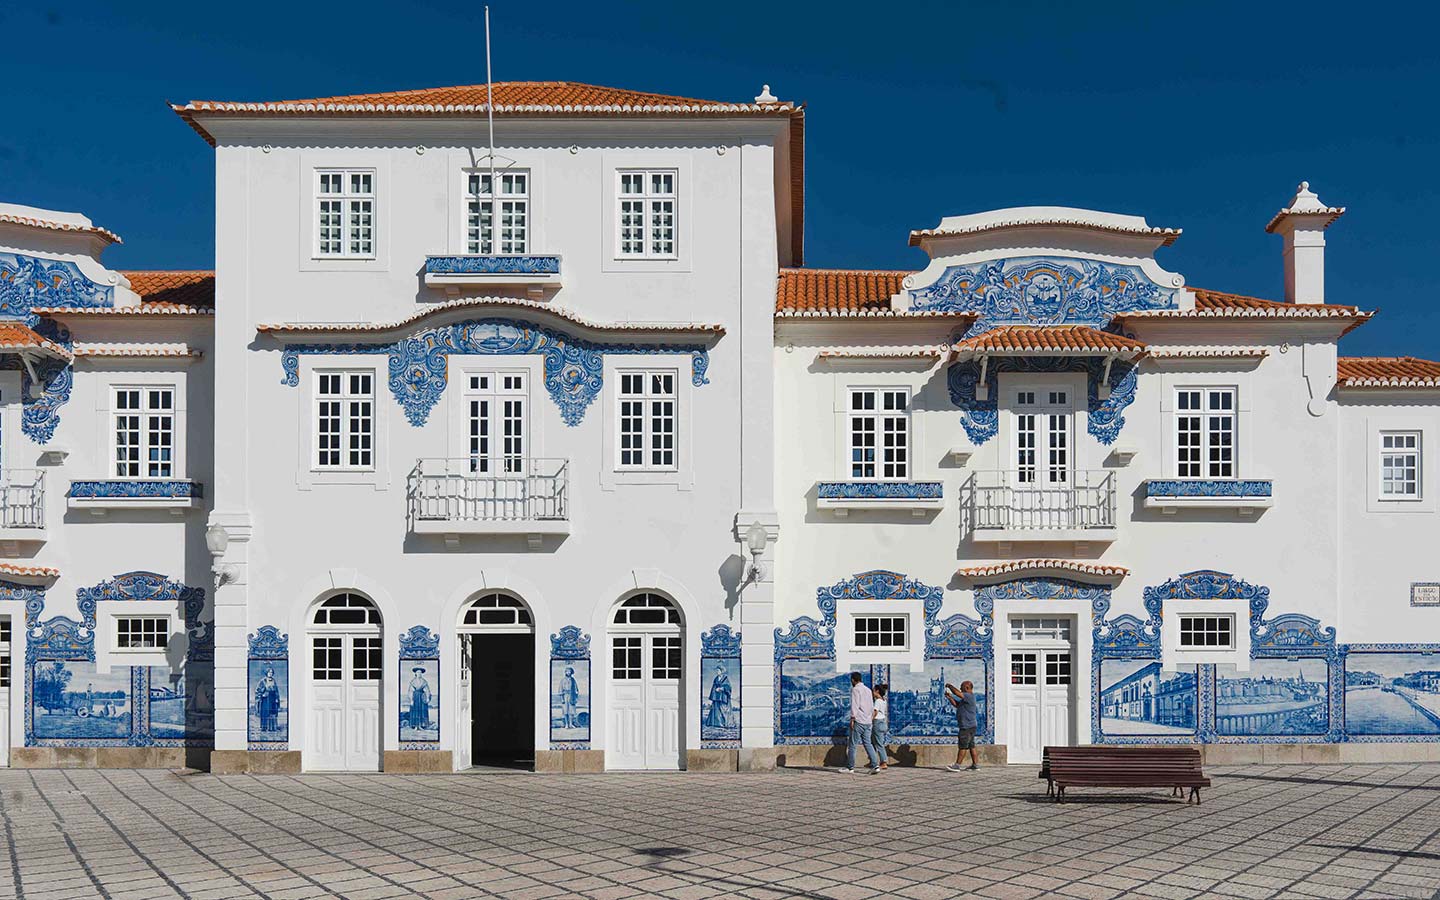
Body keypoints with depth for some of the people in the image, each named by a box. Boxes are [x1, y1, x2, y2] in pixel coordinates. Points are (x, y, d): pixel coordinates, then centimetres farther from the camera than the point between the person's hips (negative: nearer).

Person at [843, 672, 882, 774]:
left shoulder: (855, 689, -6)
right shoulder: (868, 690, 17)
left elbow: (854, 705, -15)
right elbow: (872, 707, 20)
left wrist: (852, 719, -16)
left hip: (858, 721, -7)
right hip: (868, 722, 7)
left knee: (853, 744, 0)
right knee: (867, 743, 6)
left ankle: (850, 767, 4)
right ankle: (875, 765, -6)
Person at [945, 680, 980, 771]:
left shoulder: (969, 696, -15)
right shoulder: (966, 697, 17)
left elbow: (957, 693, -26)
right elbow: (956, 704, 21)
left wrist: (950, 686, -10)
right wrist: (949, 697, 8)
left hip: (967, 726, -10)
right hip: (969, 725, 10)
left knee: (962, 746, -8)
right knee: (971, 746, 12)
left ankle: (957, 765, -8)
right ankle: (975, 764, 15)